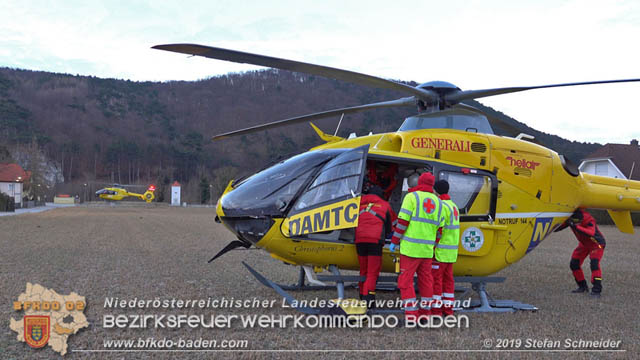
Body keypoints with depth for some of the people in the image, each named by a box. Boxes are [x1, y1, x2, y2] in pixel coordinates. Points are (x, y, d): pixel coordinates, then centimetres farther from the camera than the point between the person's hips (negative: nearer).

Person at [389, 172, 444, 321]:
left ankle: (411, 313, -5)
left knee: (406, 281, -1)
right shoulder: (438, 202, 10)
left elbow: (402, 222, -12)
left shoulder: (412, 197, -5)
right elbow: (439, 228, 11)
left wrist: (394, 242, -5)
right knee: (425, 280, 14)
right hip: (427, 249, 5)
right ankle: (425, 312, 19)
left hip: (410, 247, -5)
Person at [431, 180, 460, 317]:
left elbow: (438, 230, -20)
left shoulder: (441, 206, -14)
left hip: (440, 251, -9)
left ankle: (435, 308, -2)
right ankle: (448, 308, 15)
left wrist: (431, 249, -17)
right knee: (447, 279, 11)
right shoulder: (453, 206, 17)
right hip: (451, 251, 9)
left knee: (435, 279, -4)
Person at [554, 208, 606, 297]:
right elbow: (557, 228, -14)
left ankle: (597, 289, -22)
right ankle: (582, 286, 17)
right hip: (584, 243, 6)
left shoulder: (588, 220, -37)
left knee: (594, 264, -25)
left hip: (596, 243, -6)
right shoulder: (570, 218, -20)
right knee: (574, 264, 1)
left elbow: (591, 233, -55)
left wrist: (576, 227, -62)